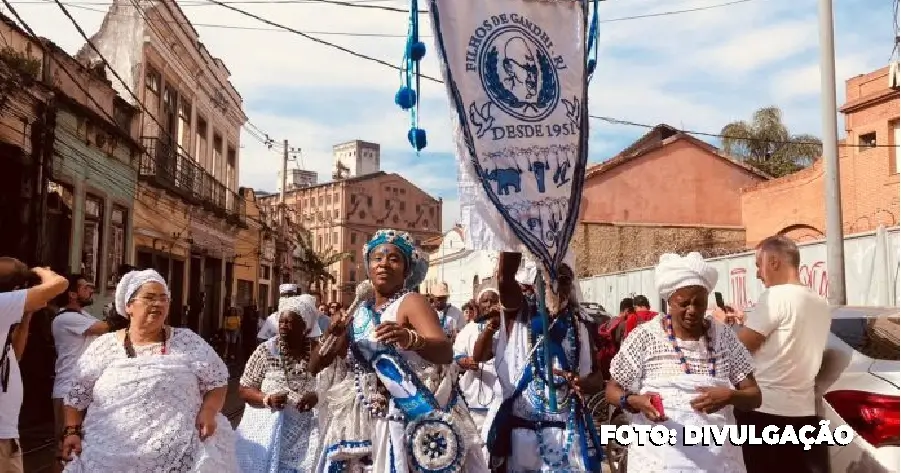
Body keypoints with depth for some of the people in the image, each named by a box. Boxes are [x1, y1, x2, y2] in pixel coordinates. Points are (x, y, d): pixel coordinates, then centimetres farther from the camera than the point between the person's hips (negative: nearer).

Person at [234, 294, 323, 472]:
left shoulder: (319, 351, -1)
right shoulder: (265, 351, -1)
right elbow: (244, 390, 1)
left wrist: (317, 396, -18)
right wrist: (267, 399, -17)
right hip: (267, 428, 0)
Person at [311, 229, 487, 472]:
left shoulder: (411, 302, -9)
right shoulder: (359, 313, 8)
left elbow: (446, 352, -25)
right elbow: (315, 366, 11)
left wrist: (410, 339, -44)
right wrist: (331, 335, -8)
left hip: (411, 419, -5)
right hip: (367, 419, 6)